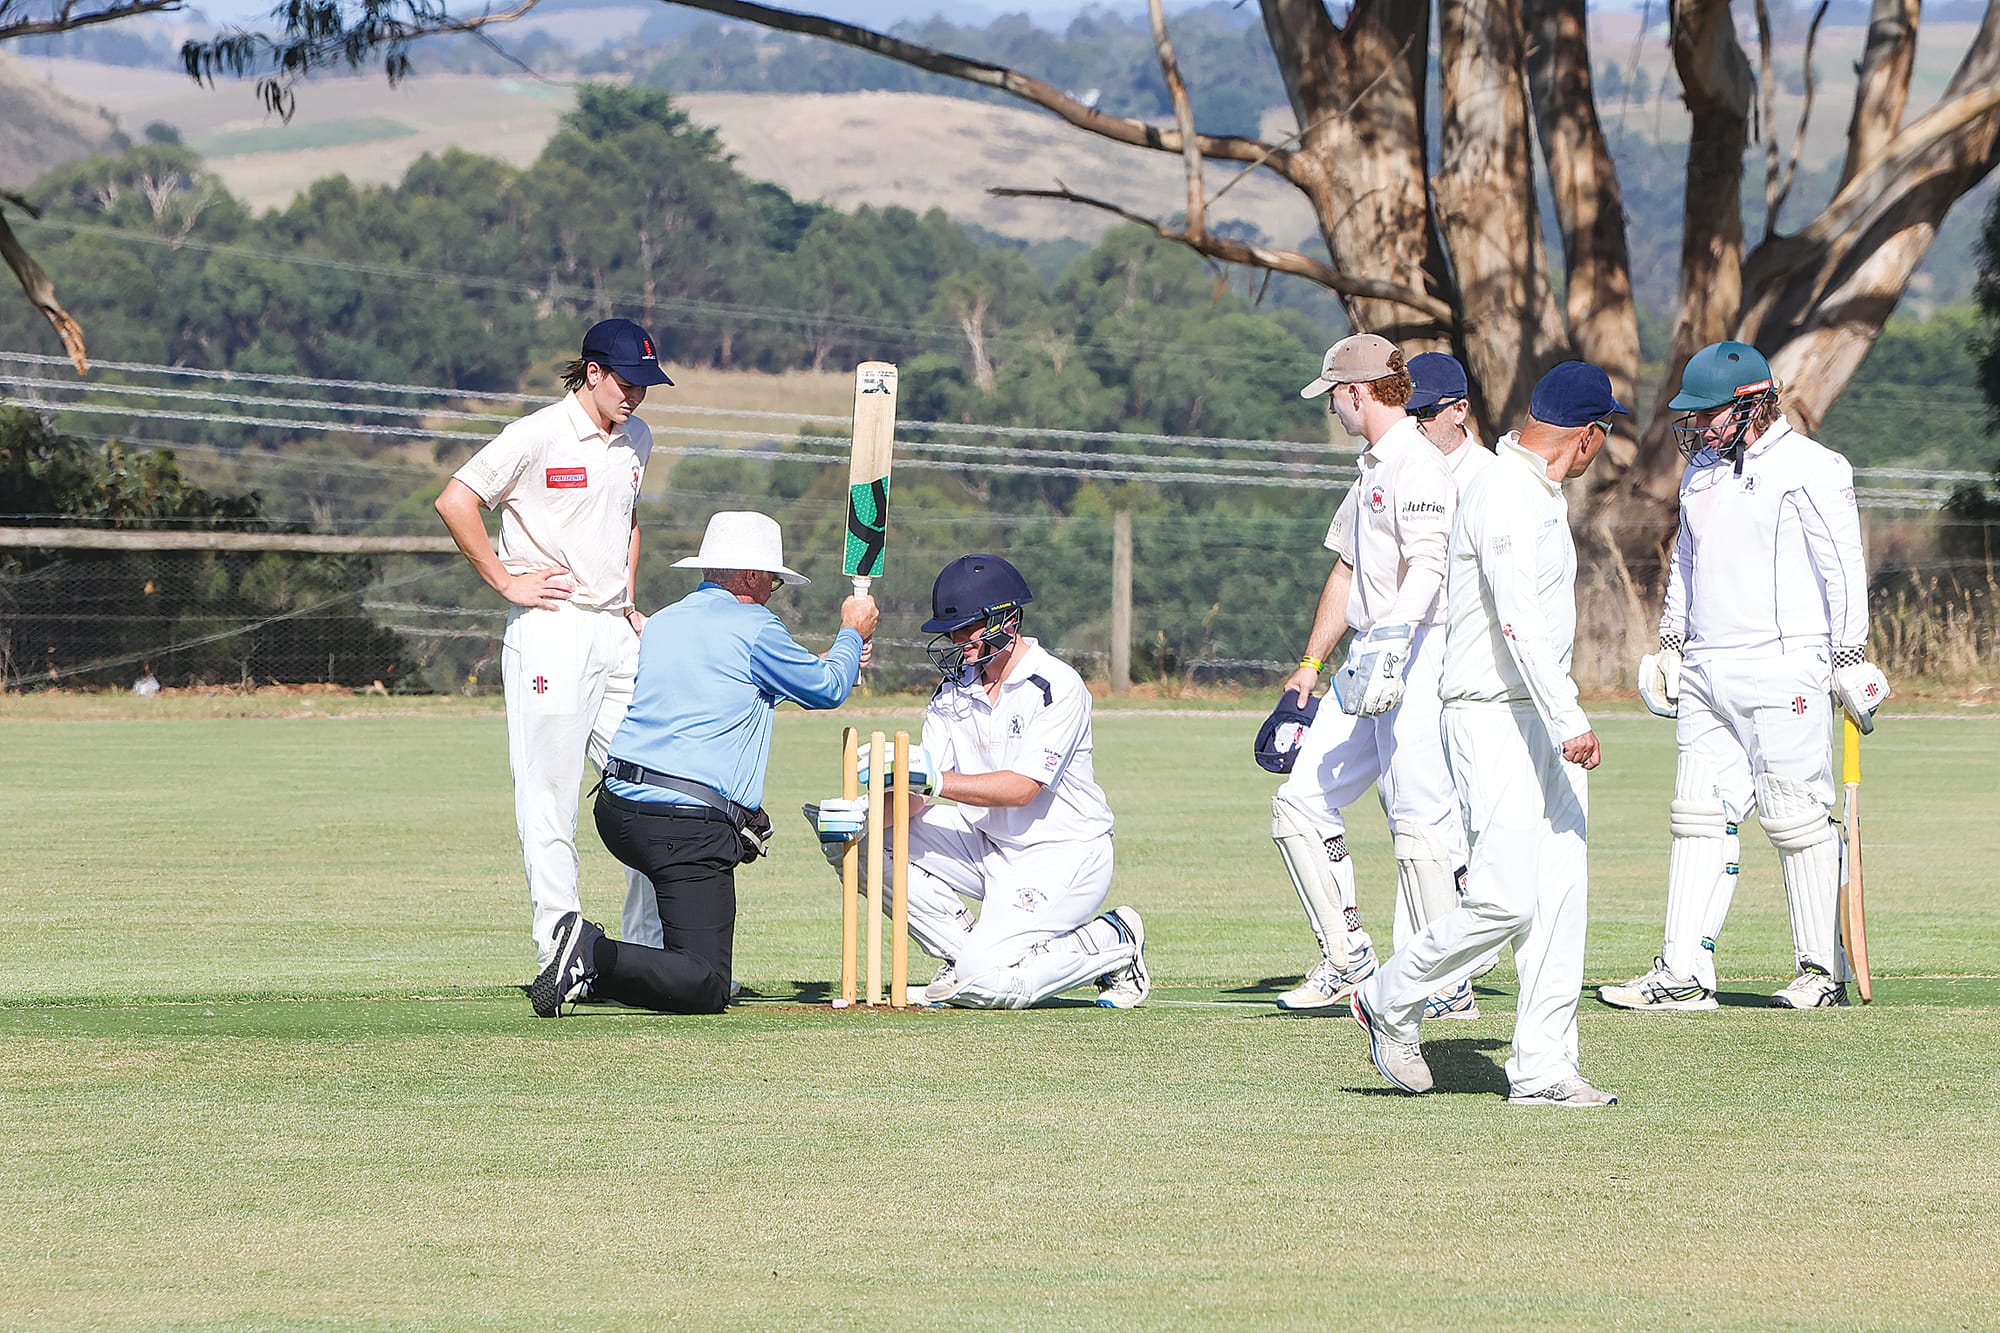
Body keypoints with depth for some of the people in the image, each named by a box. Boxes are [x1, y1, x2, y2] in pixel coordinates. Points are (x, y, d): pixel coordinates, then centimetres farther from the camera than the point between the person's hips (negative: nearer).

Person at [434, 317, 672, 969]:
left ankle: (649, 945, 11)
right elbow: (454, 501, -10)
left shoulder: (635, 440, 14)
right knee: (551, 794, -7)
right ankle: (561, 949, -6)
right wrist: (506, 580, -10)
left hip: (616, 631, 7)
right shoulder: (538, 436, -8)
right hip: (551, 629, -7)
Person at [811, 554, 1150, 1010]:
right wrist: (869, 812, -26)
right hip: (986, 844, 7)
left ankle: (1114, 943, 2)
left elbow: (1022, 788, -26)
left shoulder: (1057, 687, -17)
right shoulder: (955, 690, 4)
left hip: (1062, 856, -7)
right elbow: (915, 794, -4)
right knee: (853, 840, -8)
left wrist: (936, 780, -35)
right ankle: (963, 951, 1)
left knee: (985, 986, -23)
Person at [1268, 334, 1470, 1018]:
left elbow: (1428, 566, -27)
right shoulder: (1371, 471, 21)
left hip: (1419, 655, -10)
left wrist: (1392, 638, -41)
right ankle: (1347, 957, 14)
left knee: (1419, 819, -14)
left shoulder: (1419, 467, -12)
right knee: (1300, 802, 8)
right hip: (1368, 663, 10)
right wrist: (1309, 667, 28)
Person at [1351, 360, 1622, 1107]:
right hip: (1495, 717, -10)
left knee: (1559, 897, 2)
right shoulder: (1504, 495, -17)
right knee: (1506, 899, -14)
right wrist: (1571, 723, -34)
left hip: (1546, 718, 10)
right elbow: (1519, 622, -28)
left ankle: (1543, 1068, 3)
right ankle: (1391, 1002, 7)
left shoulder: (1541, 495, 16)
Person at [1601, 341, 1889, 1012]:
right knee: (1699, 816, 2)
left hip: (1782, 669, -7)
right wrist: (1671, 640, 22)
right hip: (1705, 673, 7)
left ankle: (1823, 969, 2)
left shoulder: (1810, 469, -6)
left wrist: (1851, 657, -12)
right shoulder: (1702, 471, 18)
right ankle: (1683, 974, 1)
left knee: (1797, 818, -6)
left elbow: (1844, 566, -8)